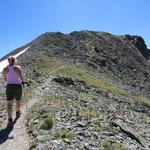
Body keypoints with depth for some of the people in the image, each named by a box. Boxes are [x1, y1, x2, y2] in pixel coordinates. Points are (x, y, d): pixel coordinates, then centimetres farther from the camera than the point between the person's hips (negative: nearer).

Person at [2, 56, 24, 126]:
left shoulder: (5, 69, 1)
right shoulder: (17, 67, -8)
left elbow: (5, 79, 12)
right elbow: (21, 77, -17)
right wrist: (22, 81, 5)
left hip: (9, 86, 1)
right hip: (18, 86, -1)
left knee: (9, 103, 0)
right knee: (18, 101, 20)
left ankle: (10, 119, -9)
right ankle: (17, 113, 40)